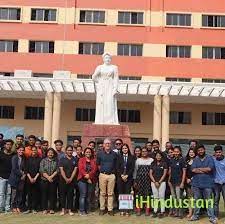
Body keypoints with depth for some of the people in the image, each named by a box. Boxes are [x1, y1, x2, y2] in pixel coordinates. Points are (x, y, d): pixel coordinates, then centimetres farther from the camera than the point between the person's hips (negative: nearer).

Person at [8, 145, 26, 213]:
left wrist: (24, 174, -6)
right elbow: (14, 169, -11)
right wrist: (21, 174, -10)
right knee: (14, 193, 0)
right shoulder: (14, 158, -4)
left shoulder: (24, 159, 9)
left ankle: (18, 207, 12)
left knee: (20, 193, 4)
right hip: (15, 178, -4)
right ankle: (14, 207, 9)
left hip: (22, 178, 4)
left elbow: (25, 168, 11)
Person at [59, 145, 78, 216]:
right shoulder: (62, 159, 2)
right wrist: (66, 179, -13)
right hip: (63, 180, -1)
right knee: (62, 195, 2)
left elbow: (75, 170, 1)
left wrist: (71, 178, -10)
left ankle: (69, 210, 9)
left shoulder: (75, 160, 7)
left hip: (71, 180, 1)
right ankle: (63, 209, 9)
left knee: (70, 195, 3)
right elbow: (61, 170, -4)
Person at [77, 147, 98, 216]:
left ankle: (87, 210, 11)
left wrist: (89, 175, -15)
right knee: (83, 195, -7)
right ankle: (82, 210, -3)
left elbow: (95, 169, 1)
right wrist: (86, 176, -13)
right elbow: (81, 169, -3)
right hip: (82, 179, -2)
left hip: (91, 180, 2)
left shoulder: (94, 160, 14)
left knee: (89, 196, 3)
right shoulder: (81, 160, 9)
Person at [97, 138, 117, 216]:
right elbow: (98, 164, 12)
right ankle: (102, 209, 10)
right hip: (102, 174, 0)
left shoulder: (114, 154, 7)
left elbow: (116, 165, 12)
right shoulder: (100, 153, 5)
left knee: (110, 193, 2)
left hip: (111, 175, 0)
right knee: (102, 193, 3)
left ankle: (110, 209, 8)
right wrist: (102, 170, 6)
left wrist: (113, 171, 4)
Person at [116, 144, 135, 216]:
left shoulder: (132, 157, 8)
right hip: (120, 177, 1)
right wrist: (122, 175, -8)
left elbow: (132, 168, 1)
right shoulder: (119, 157, 10)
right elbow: (117, 167, 5)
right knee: (121, 193, -1)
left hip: (128, 177, -1)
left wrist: (127, 175, -9)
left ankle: (127, 210, -1)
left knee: (127, 193, -4)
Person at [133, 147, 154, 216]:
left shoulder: (151, 160, 5)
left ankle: (147, 210, 5)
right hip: (139, 179, 1)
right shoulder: (138, 160, 9)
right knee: (139, 194, -2)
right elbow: (135, 170, 8)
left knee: (147, 194, -2)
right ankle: (138, 210, 4)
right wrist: (135, 181, 4)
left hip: (148, 179, -1)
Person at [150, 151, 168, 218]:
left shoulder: (164, 164, 1)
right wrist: (155, 182, -4)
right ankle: (155, 211, 7)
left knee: (161, 197, -4)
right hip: (154, 182, 3)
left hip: (162, 182, -3)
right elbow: (150, 174, 7)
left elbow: (164, 174, -3)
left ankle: (162, 212, -1)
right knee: (155, 197, 5)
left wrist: (159, 182, -8)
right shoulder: (153, 164, 10)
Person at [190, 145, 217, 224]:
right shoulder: (195, 159, 7)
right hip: (196, 183, 3)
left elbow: (209, 168, -15)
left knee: (209, 201, 1)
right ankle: (196, 215, 23)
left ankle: (212, 217, 7)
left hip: (207, 183, -3)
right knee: (196, 200, 12)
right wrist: (205, 170, -9)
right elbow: (193, 170, -6)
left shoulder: (209, 158, 0)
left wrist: (199, 168, -4)